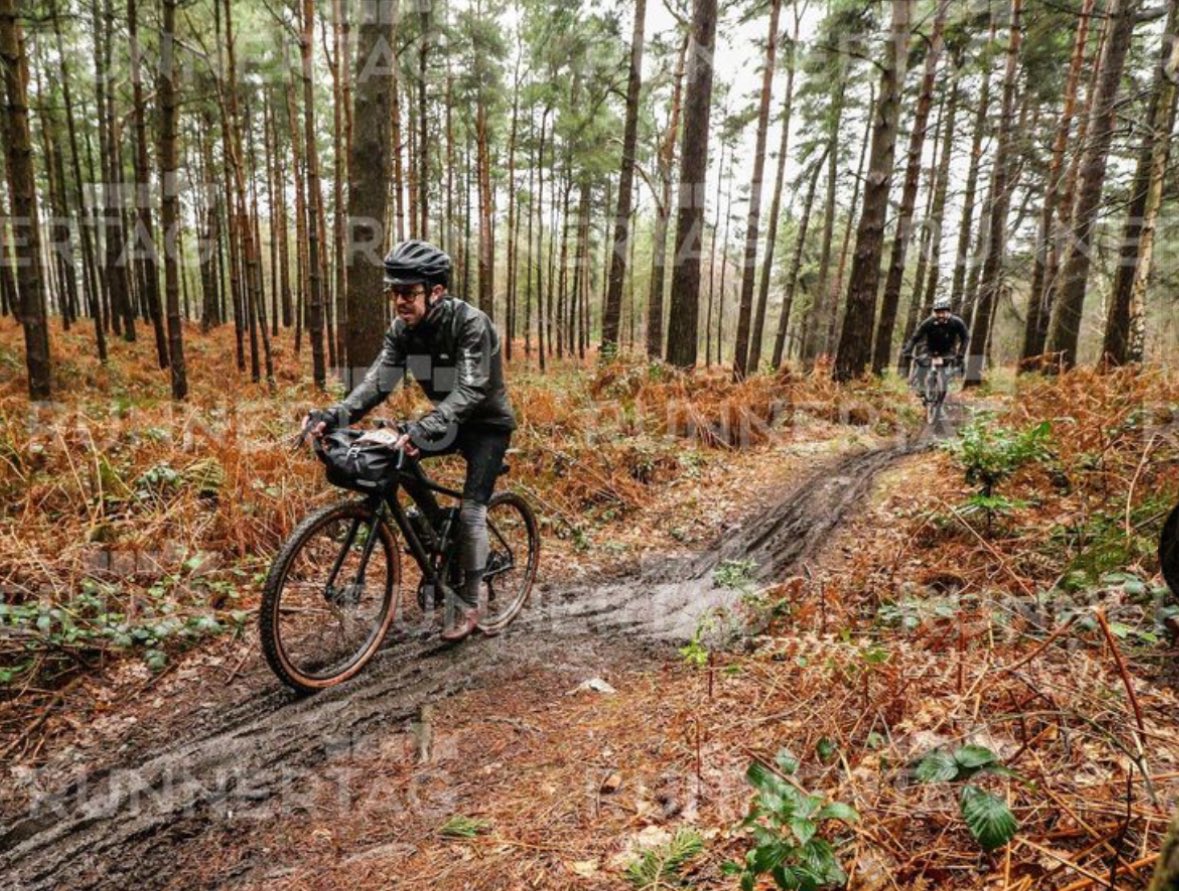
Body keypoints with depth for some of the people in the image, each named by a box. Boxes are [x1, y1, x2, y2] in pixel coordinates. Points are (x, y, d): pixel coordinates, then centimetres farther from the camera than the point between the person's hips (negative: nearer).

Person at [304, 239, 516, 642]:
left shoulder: (471, 323, -29)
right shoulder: (402, 329, -10)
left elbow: (470, 390, -38)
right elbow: (379, 380, -19)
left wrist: (423, 429, -53)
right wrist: (333, 416, -36)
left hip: (488, 423, -6)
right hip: (449, 421, 6)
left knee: (471, 510, -14)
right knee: (392, 449, -16)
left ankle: (468, 604, 4)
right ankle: (438, 526, 6)